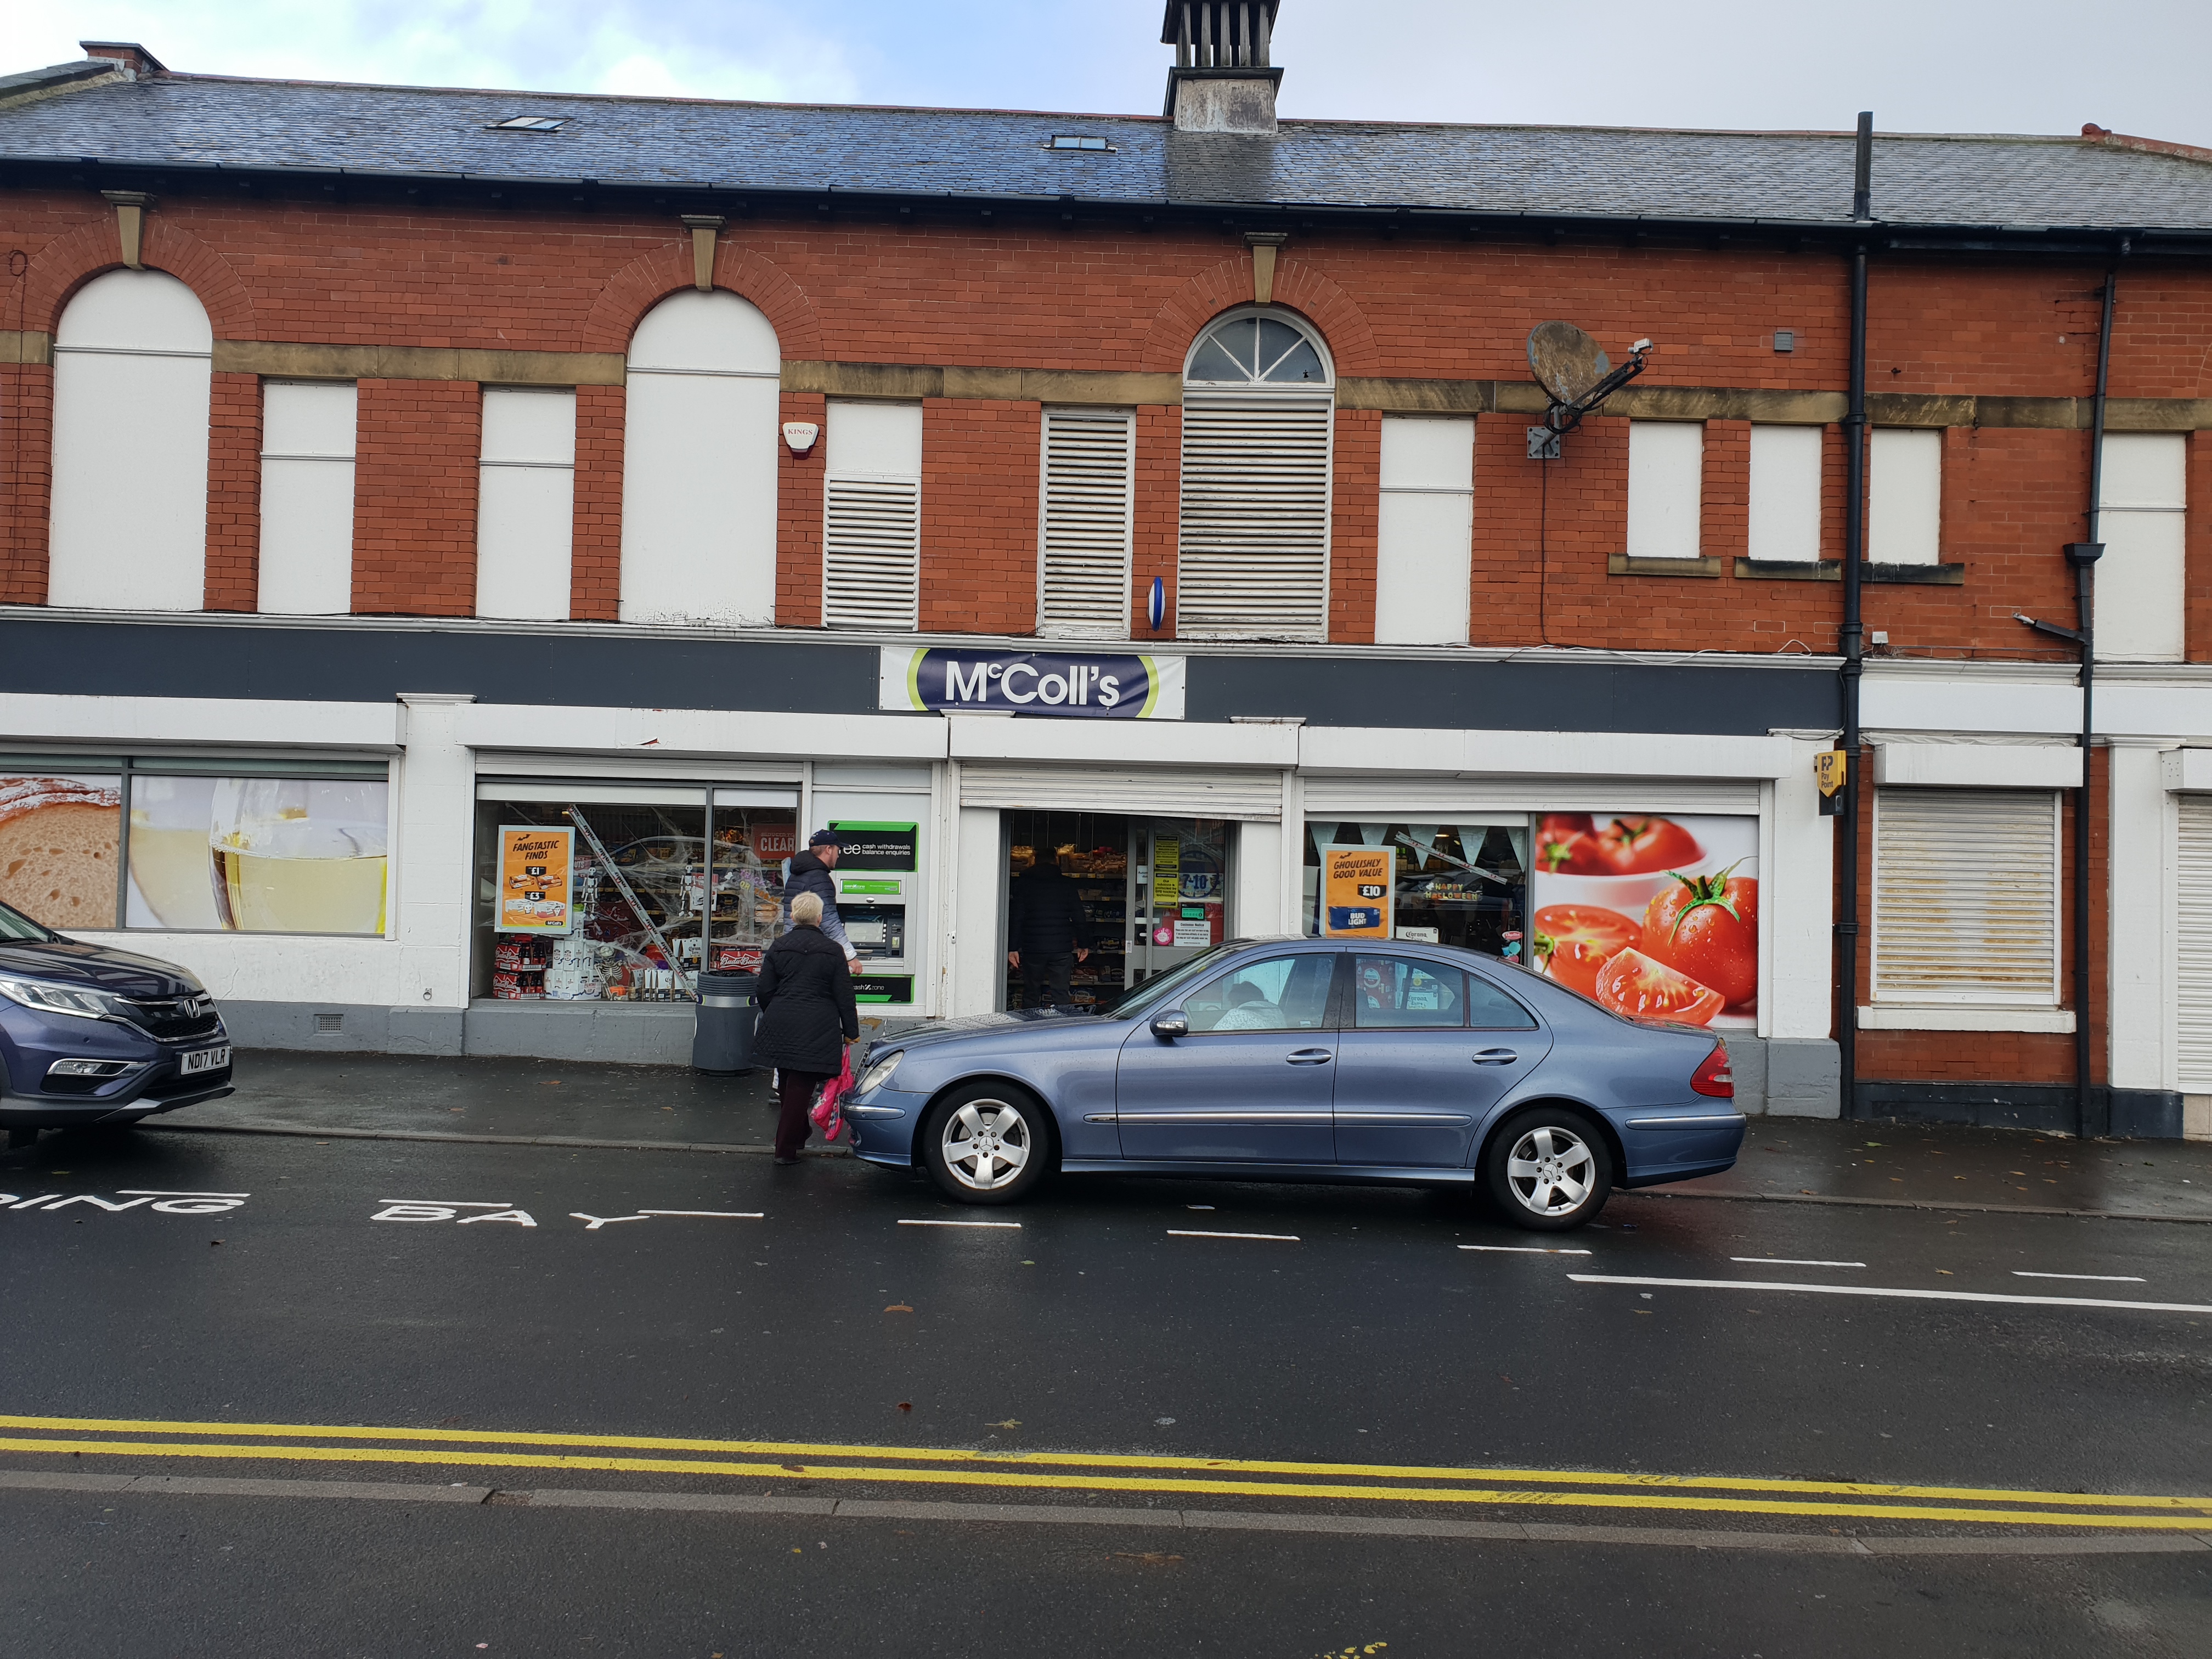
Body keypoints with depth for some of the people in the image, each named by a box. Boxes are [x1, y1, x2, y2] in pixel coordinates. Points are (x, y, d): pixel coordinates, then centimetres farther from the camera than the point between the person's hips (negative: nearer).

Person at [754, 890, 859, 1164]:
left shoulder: (777, 948, 4)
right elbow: (844, 996, -1)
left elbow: (763, 992, 7)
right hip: (817, 1031, -3)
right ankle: (787, 1149, 2)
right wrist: (851, 1031, 7)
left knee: (787, 1087, 18)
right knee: (801, 1088, 0)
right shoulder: (832, 952, -2)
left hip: (781, 1027, 3)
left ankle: (798, 1135, 32)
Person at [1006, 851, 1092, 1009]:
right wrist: (1084, 945, 15)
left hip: (1032, 949, 0)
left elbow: (1015, 917, -1)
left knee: (1031, 995, 9)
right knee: (1061, 995, 2)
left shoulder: (1023, 883, 5)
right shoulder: (1067, 885, 7)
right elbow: (1079, 918, 6)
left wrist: (1013, 947, -1)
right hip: (1062, 949, 0)